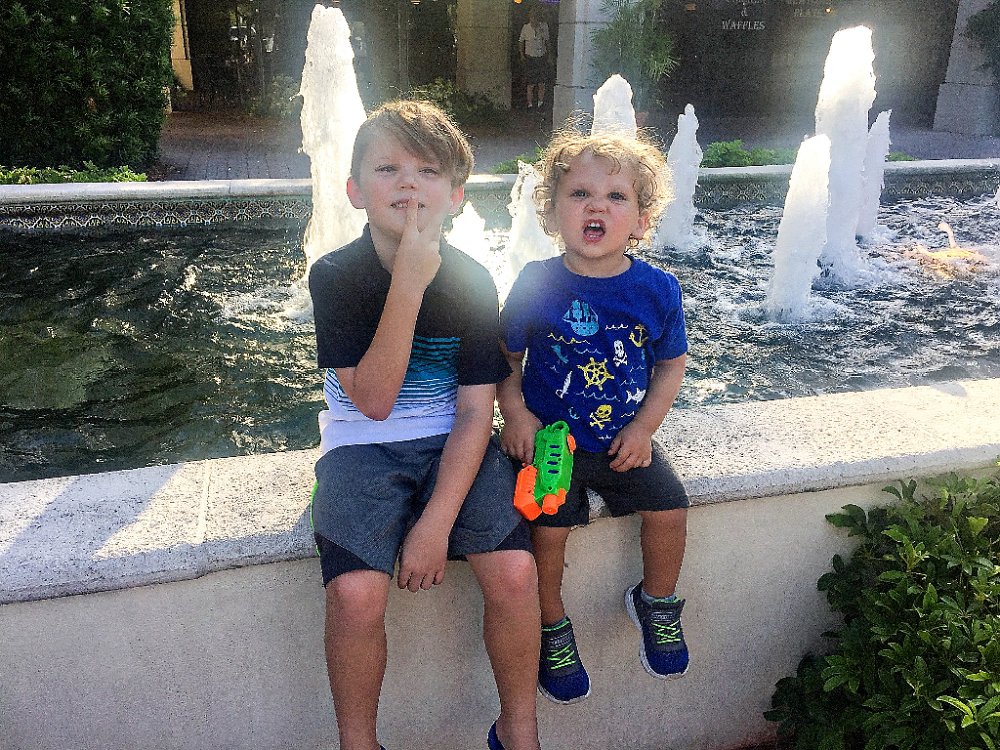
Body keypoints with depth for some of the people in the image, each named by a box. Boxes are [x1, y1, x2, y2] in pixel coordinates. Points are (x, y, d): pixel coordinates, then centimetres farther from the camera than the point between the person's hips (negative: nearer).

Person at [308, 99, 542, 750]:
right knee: (357, 592, -25)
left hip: (454, 446, 1)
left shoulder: (472, 281, -6)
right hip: (363, 448, -1)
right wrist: (410, 282, -27)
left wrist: (436, 523, -17)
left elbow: (476, 411, -8)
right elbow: (374, 399, -18)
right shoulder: (335, 275, -9)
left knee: (515, 573, -20)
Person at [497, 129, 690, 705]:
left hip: (625, 438, 3)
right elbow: (506, 357, 0)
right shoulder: (537, 284, -10)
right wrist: (516, 414, -13)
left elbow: (671, 363, 6)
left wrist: (643, 428, -4)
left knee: (670, 507, -9)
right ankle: (552, 624, 12)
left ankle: (656, 601, 24)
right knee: (549, 522, -18)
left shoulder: (657, 289, -5)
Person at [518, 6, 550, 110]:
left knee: (541, 83, 6)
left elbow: (546, 41, 13)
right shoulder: (526, 28, -7)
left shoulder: (544, 26, 0)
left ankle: (540, 102, 24)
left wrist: (547, 54, 13)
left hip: (542, 57, 2)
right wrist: (522, 55, -3)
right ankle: (530, 104, 15)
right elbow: (521, 42, 5)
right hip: (530, 58, -2)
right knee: (530, 84, 0)